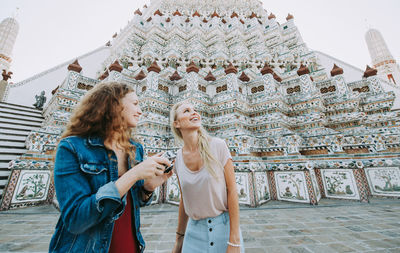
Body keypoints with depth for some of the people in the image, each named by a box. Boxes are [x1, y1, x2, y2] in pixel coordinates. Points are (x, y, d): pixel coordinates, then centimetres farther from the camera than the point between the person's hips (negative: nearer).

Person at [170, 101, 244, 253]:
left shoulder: (218, 146, -15)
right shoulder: (179, 158, -5)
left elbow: (232, 190, -13)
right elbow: (184, 200, 5)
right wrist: (179, 237, 13)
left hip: (224, 224, -2)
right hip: (195, 229, 3)